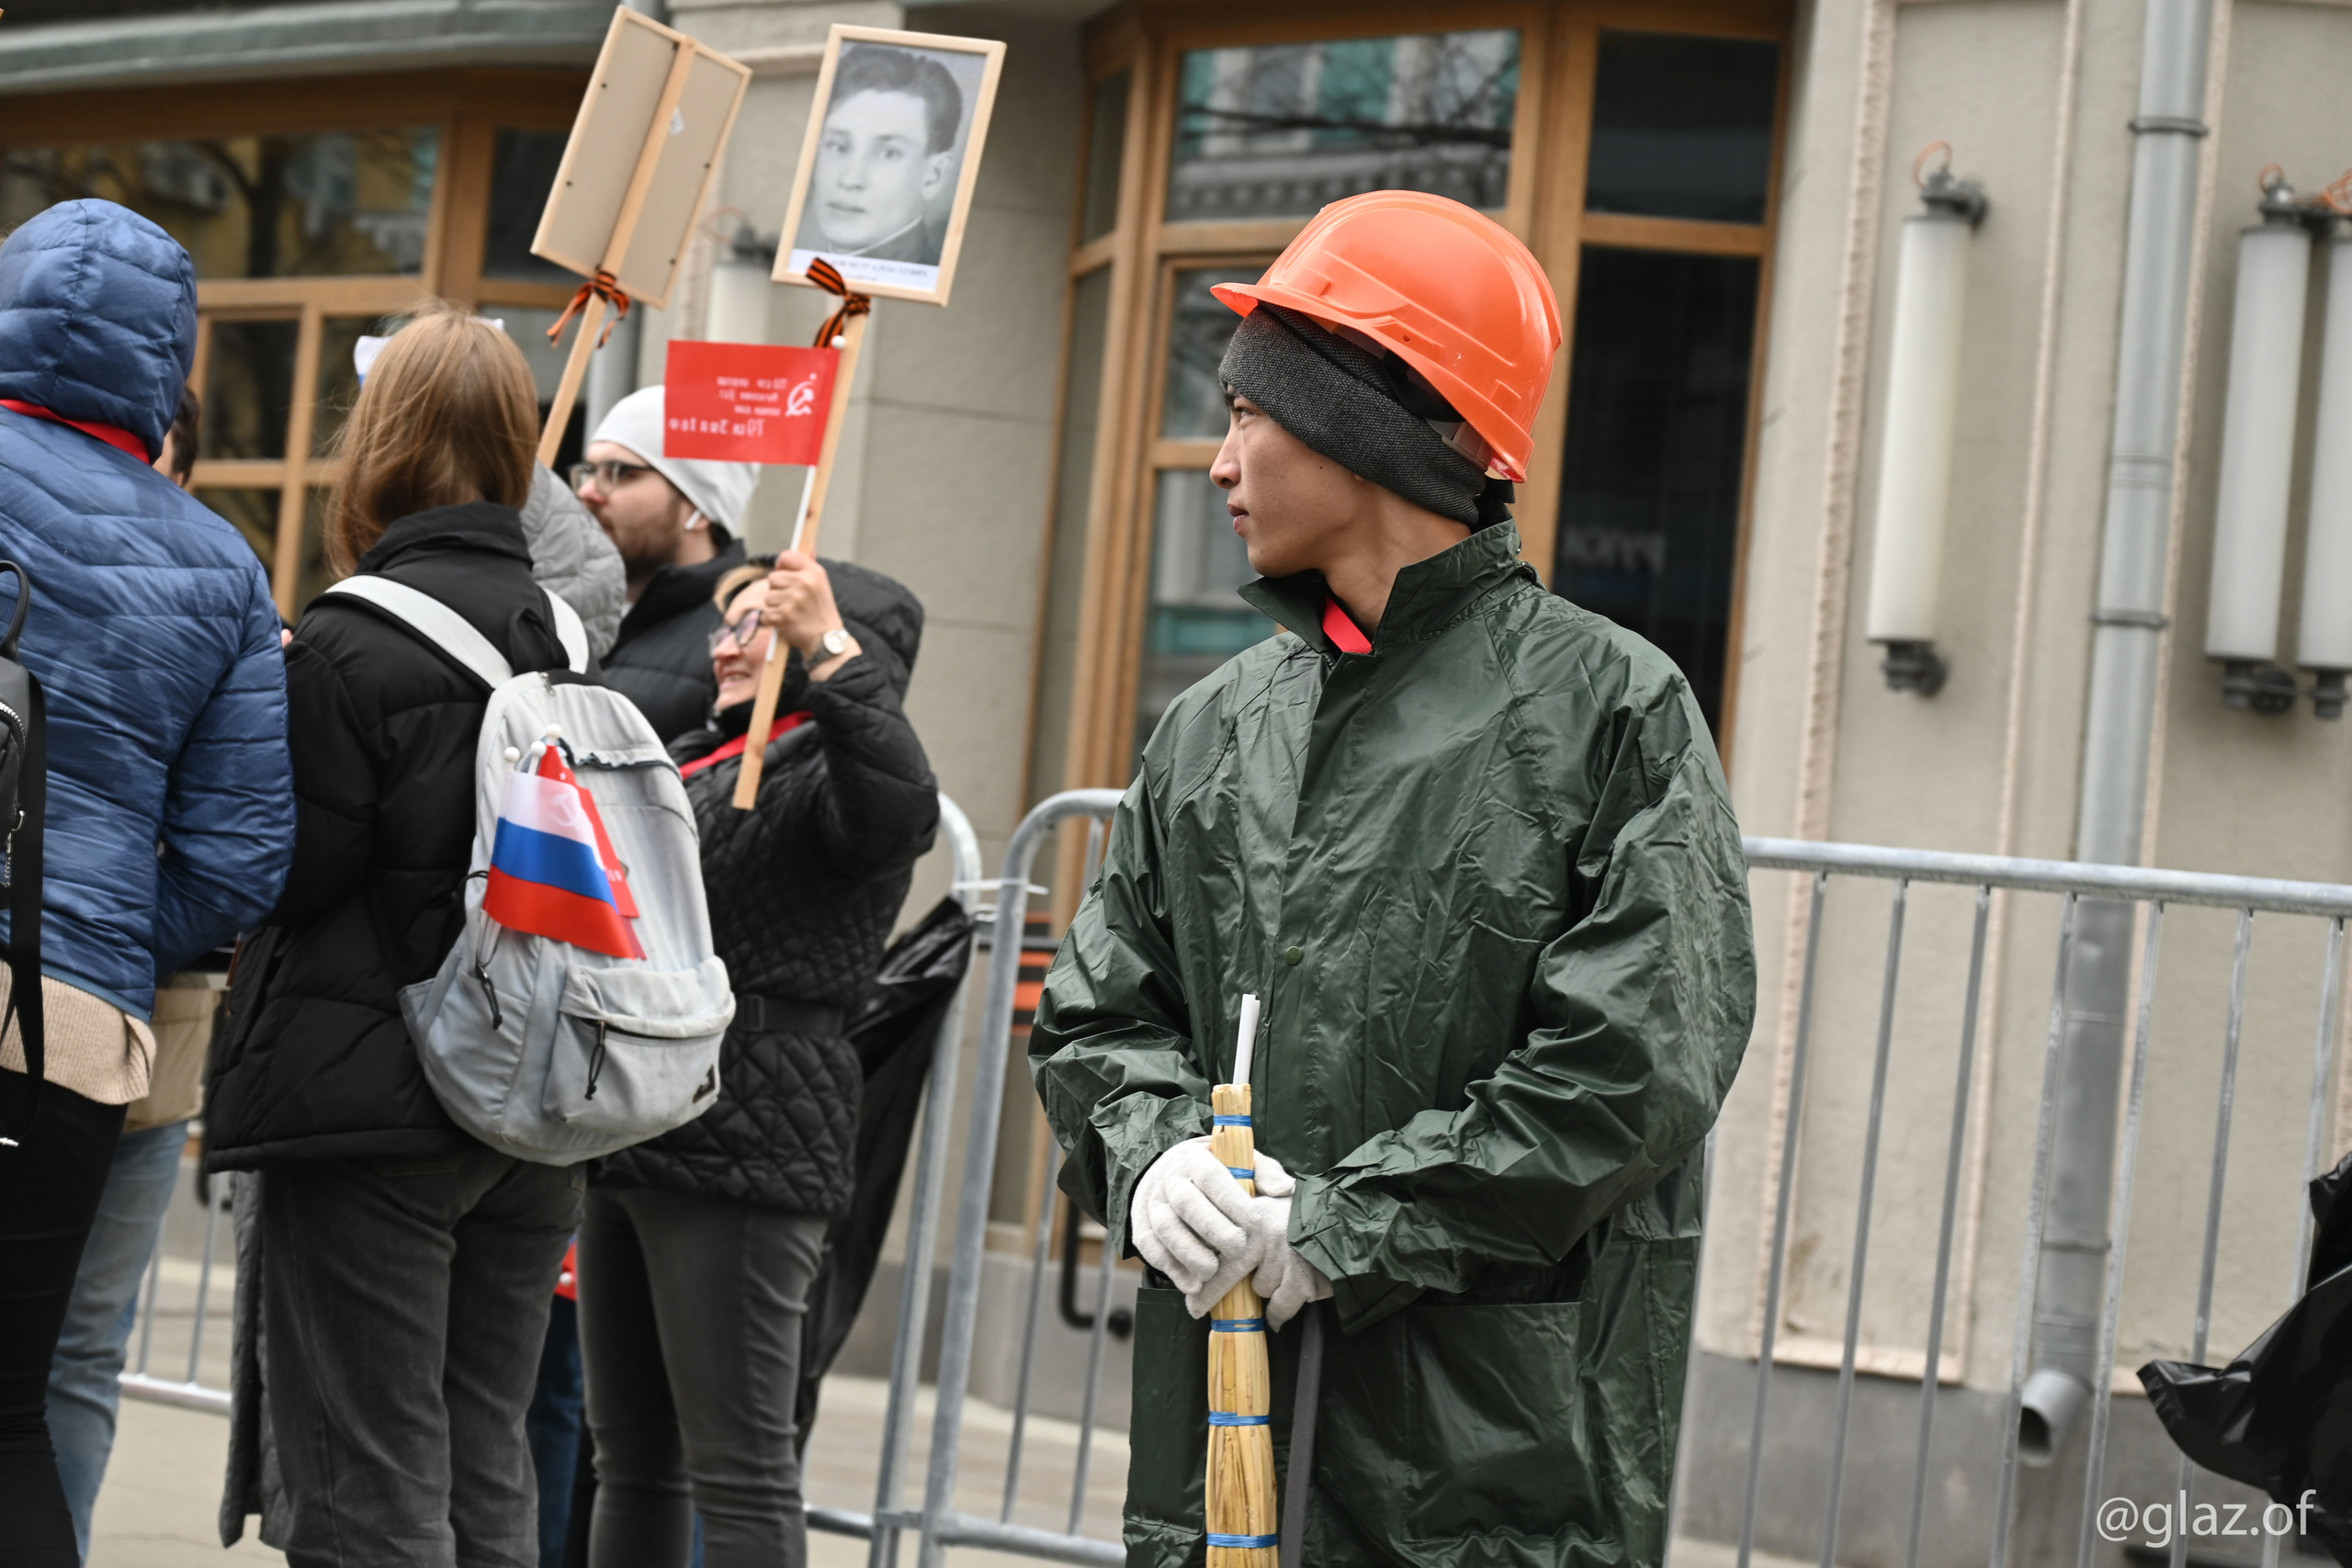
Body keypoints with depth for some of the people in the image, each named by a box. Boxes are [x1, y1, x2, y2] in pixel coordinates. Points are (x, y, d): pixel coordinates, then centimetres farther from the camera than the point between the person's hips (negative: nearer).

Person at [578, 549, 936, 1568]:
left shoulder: (827, 769, -7)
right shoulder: (694, 762, 21)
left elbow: (901, 812, -32)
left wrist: (828, 649, -33)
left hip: (741, 1149, -10)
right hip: (631, 1144, 10)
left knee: (737, 1467, -9)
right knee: (632, 1458, 15)